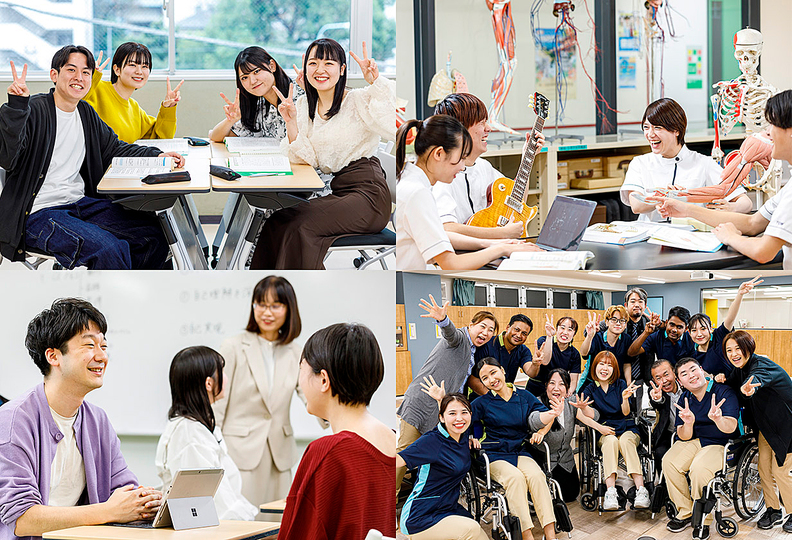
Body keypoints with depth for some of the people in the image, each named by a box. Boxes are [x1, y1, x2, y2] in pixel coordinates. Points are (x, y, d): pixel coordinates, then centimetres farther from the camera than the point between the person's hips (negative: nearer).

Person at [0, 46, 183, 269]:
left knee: (153, 236, -1)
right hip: (38, 214, -8)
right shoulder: (33, 110, -11)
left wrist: (157, 156, 11)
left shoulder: (86, 114, 14)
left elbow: (114, 148, 26)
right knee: (109, 249, -30)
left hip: (81, 203, 8)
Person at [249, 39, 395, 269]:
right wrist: (291, 122, -8)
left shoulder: (359, 100, -3)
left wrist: (376, 83, -23)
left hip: (367, 194, -6)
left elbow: (392, 129, -23)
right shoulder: (303, 106, 14)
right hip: (335, 193, 6)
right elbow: (307, 160, 5)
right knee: (277, 222, -17)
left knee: (299, 228, -25)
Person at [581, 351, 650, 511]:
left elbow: (626, 413, -3)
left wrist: (625, 398, -23)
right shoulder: (590, 390, 8)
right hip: (604, 432, 0)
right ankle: (610, 492, -48)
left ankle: (641, 489, -44)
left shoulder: (620, 385, 7)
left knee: (625, 441, -34)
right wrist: (600, 427, -23)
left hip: (627, 429, 0)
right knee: (611, 441, -34)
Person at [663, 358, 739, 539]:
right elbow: (684, 437, -2)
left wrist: (718, 419, -49)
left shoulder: (724, 392, -14)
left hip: (720, 444, -5)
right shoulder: (684, 399, 3)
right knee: (669, 461, -22)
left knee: (700, 468, -33)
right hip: (694, 441, 5)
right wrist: (688, 424, -27)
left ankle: (703, 521, -15)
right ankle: (684, 513, -4)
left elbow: (730, 428, -25)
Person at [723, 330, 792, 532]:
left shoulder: (762, 365, -30)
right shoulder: (739, 369, -3)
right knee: (764, 468, 8)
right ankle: (773, 510, 24)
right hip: (767, 424, 8)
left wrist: (748, 388, -76)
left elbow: (758, 378, -53)